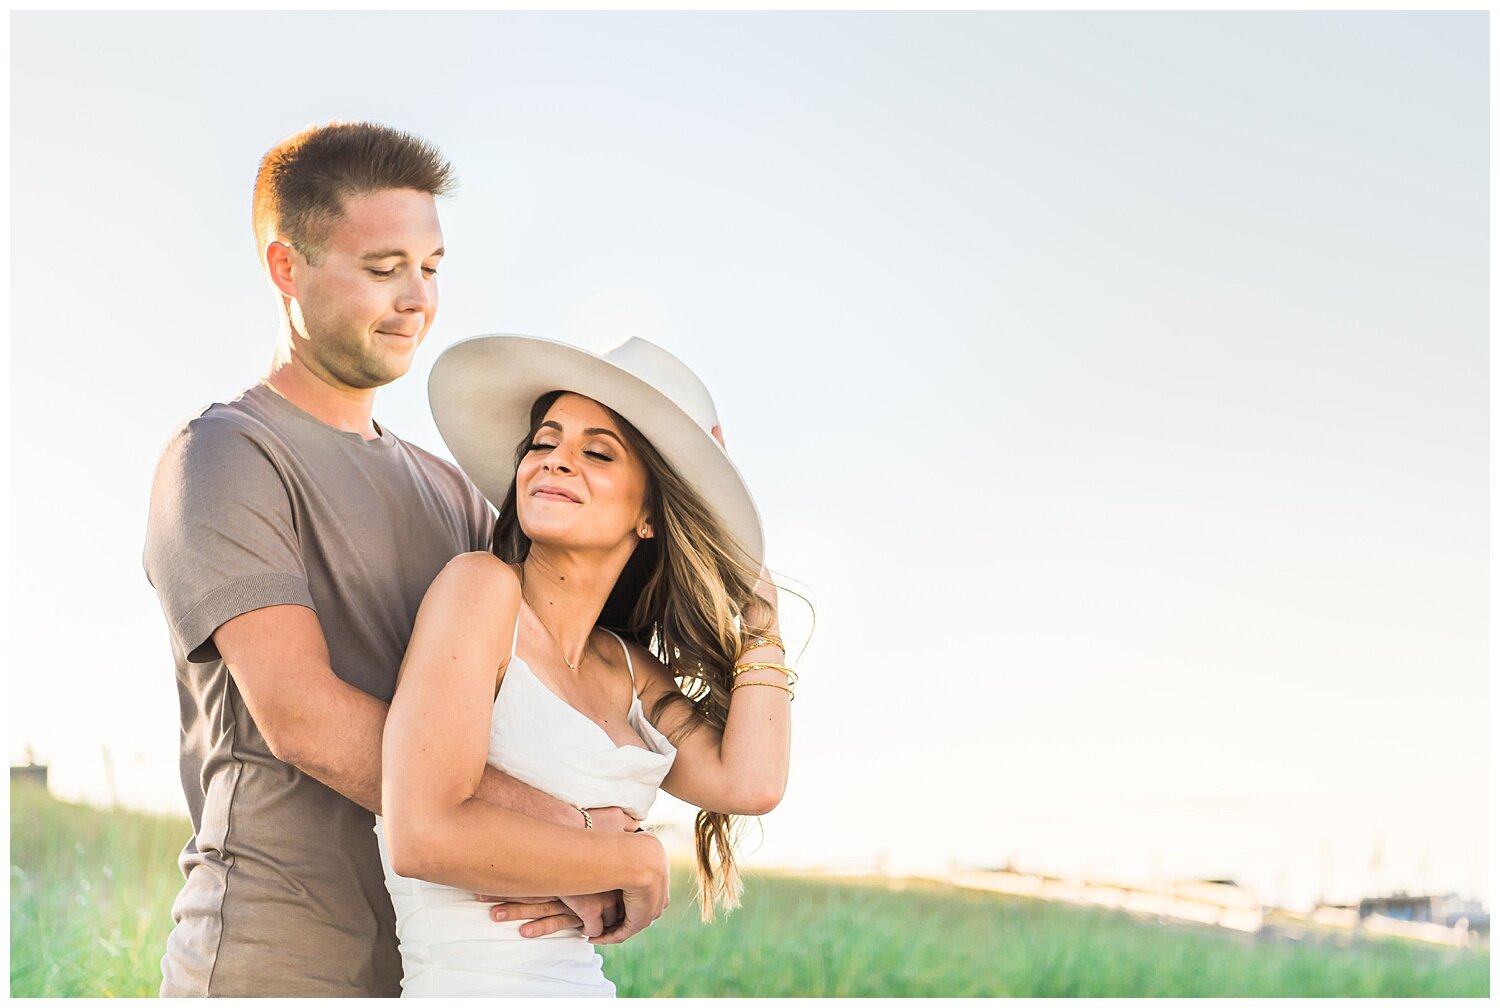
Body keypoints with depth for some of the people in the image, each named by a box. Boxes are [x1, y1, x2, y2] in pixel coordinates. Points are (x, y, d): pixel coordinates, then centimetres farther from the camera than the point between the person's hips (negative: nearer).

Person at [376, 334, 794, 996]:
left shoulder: (631, 674, 14)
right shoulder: (483, 587, -6)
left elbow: (751, 782, -3)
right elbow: (423, 834, -15)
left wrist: (758, 612, 11)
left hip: (583, 982, 6)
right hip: (476, 989, -6)